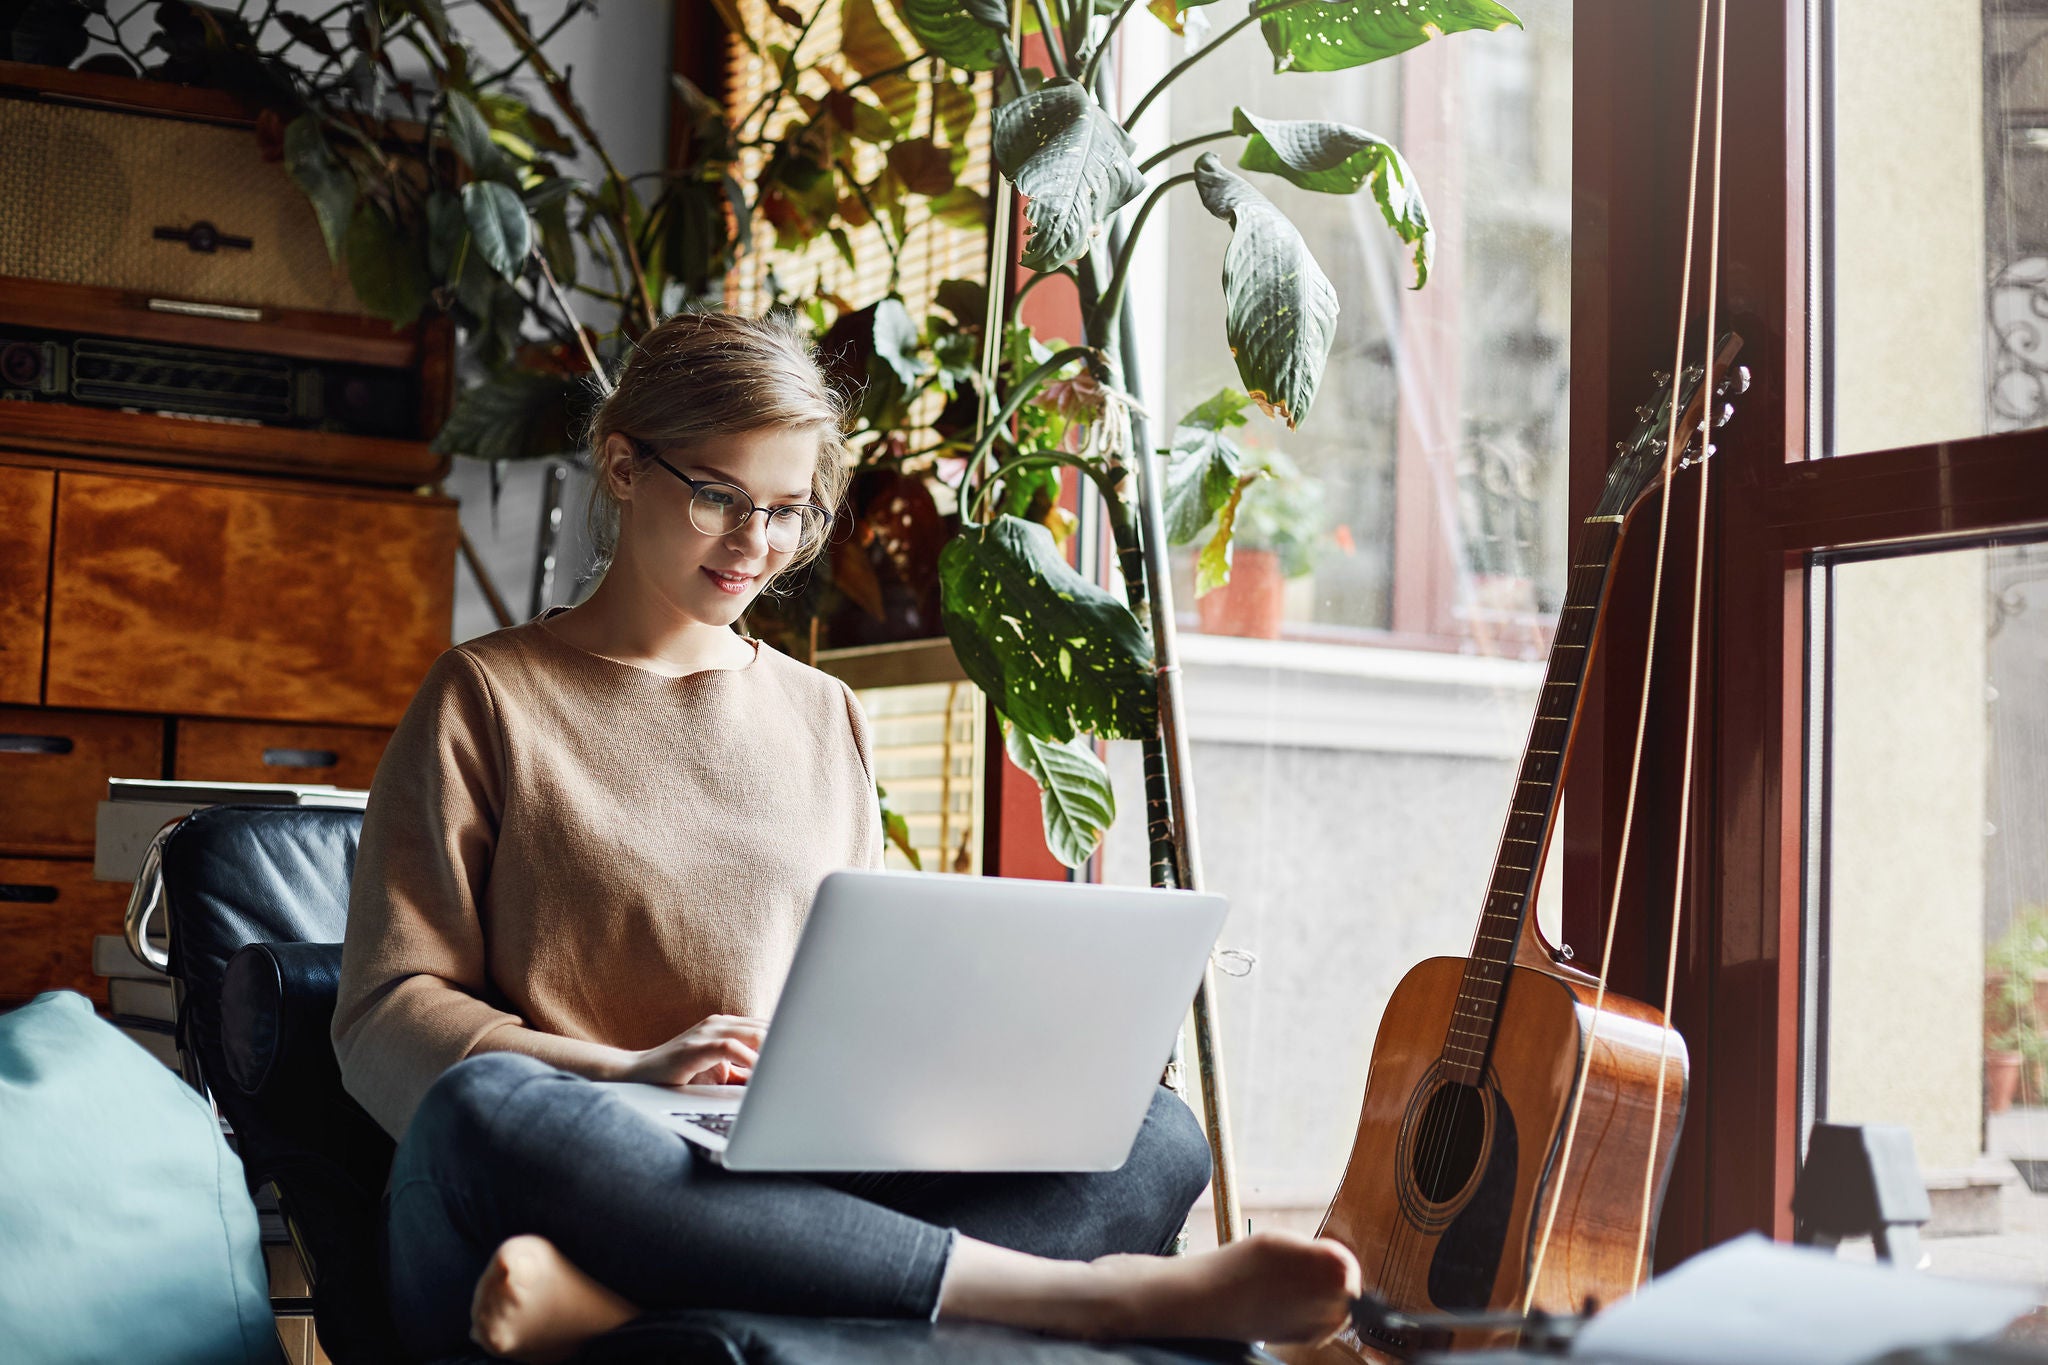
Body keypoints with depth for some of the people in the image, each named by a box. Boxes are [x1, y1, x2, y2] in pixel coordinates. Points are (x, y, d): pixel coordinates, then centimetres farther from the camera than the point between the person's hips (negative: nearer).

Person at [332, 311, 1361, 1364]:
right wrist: (627, 1073, -16)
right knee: (484, 1109, -39)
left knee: (1156, 1137, -19)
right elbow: (386, 1016, 0)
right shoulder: (488, 696, 7)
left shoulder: (824, 717, 22)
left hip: (799, 1196, 4)